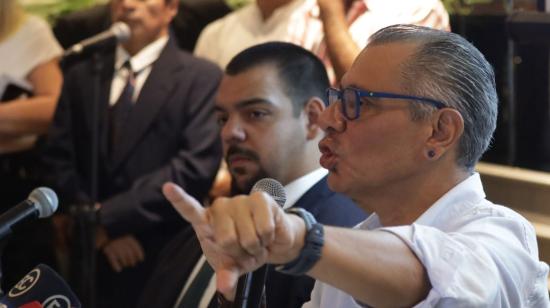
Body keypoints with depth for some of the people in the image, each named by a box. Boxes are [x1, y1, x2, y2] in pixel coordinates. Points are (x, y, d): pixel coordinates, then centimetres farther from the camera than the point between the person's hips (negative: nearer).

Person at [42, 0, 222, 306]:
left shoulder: (202, 77, -3)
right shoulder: (82, 75, 11)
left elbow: (197, 167, -14)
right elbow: (60, 161, 6)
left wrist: (109, 217, -14)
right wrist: (99, 222, -9)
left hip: (167, 262, -3)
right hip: (92, 260, 3)